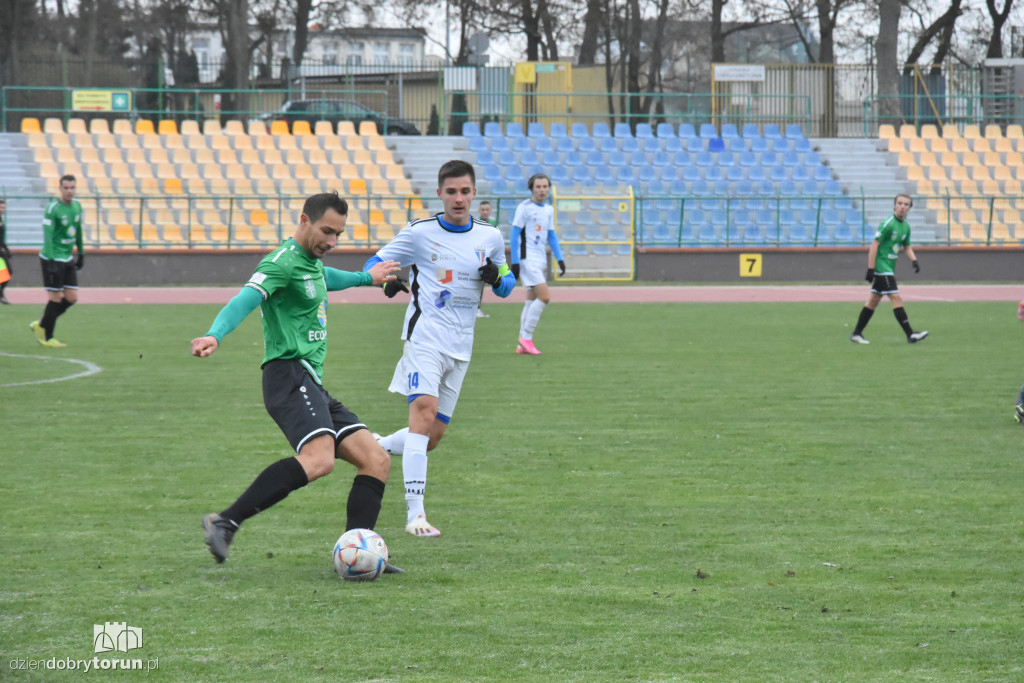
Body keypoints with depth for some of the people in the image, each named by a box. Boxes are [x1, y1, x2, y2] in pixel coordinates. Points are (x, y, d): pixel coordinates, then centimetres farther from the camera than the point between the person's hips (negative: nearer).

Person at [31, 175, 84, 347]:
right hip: (53, 259, -7)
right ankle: (47, 337, 10)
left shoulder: (77, 206, 7)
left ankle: (41, 325, 22)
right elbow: (48, 236, -21)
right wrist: (50, 261, -28)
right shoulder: (52, 209, -16)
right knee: (55, 298, -4)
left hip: (68, 259, 8)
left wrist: (81, 253, 22)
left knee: (71, 298, 5)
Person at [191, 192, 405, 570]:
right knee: (318, 460, -33)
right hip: (290, 377, -10)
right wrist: (214, 336, -44)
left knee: (376, 461, 2)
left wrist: (365, 278, 63)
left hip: (312, 386, 10)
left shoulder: (311, 261, 21)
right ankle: (225, 522, -32)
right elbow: (245, 299, -26)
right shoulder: (283, 262, -9)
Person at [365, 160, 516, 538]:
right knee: (424, 412, -24)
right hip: (425, 336, -5)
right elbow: (375, 263, 6)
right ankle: (415, 513, -27)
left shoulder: (490, 237, 8)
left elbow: (507, 285, 19)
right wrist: (386, 280, -17)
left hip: (460, 348, 5)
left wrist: (497, 277, -5)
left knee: (434, 436, 7)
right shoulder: (419, 232, -2)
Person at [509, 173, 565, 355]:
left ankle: (522, 344, 13)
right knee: (544, 296, -17)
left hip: (541, 259, 8)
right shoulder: (524, 208, -9)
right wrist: (515, 262, -14)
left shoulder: (549, 209, 13)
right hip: (527, 258, -8)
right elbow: (514, 235, -9)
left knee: (532, 301, 9)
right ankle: (526, 338, -10)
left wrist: (559, 259, 11)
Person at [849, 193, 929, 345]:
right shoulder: (888, 224, -15)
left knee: (874, 299, 12)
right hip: (881, 267, -9)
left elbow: (907, 247, 21)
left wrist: (913, 260, 1)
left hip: (889, 269, 9)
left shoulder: (906, 227, 10)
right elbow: (874, 245, -15)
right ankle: (910, 334, -17)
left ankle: (856, 334, 19)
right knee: (896, 298, -13)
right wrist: (870, 269, -18)